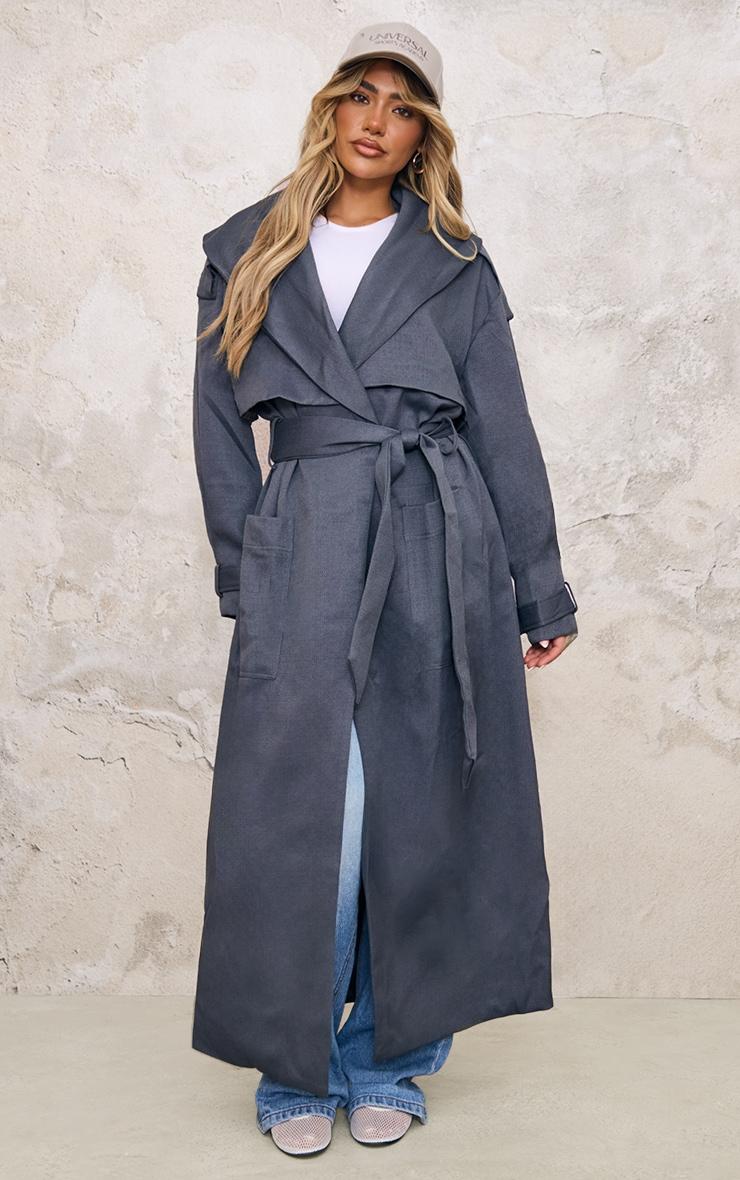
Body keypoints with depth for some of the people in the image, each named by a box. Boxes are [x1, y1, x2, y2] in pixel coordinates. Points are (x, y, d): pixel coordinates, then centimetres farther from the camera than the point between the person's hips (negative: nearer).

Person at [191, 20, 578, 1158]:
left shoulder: (456, 265, 11)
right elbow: (220, 425, 10)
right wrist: (246, 574, 1)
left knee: (416, 808, 5)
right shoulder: (246, 256, 12)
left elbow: (505, 433, 8)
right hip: (304, 552, 0)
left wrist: (543, 595, 7)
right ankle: (297, 1071, 19)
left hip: (440, 555, 1)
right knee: (307, 810, -2)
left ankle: (388, 1061, 24)